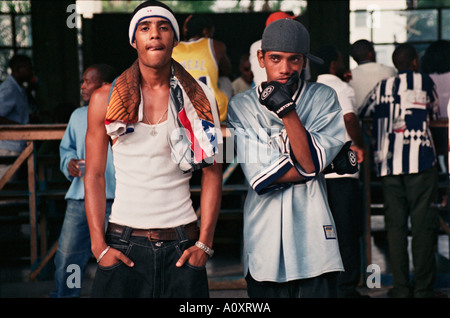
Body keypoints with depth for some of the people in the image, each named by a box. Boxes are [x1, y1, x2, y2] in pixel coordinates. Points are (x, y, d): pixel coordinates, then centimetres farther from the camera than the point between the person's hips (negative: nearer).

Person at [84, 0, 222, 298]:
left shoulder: (199, 99, 4)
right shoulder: (106, 99, 3)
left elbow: (212, 175, 4)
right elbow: (94, 176, 3)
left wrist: (205, 243, -4)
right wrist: (99, 246, -4)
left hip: (182, 244, 0)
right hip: (123, 242, 0)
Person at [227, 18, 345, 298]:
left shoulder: (323, 98, 4)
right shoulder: (241, 106, 3)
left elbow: (313, 161, -10)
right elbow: (258, 175, -7)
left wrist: (287, 110, -16)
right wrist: (309, 168, -7)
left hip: (313, 243, 0)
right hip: (264, 241, 0)